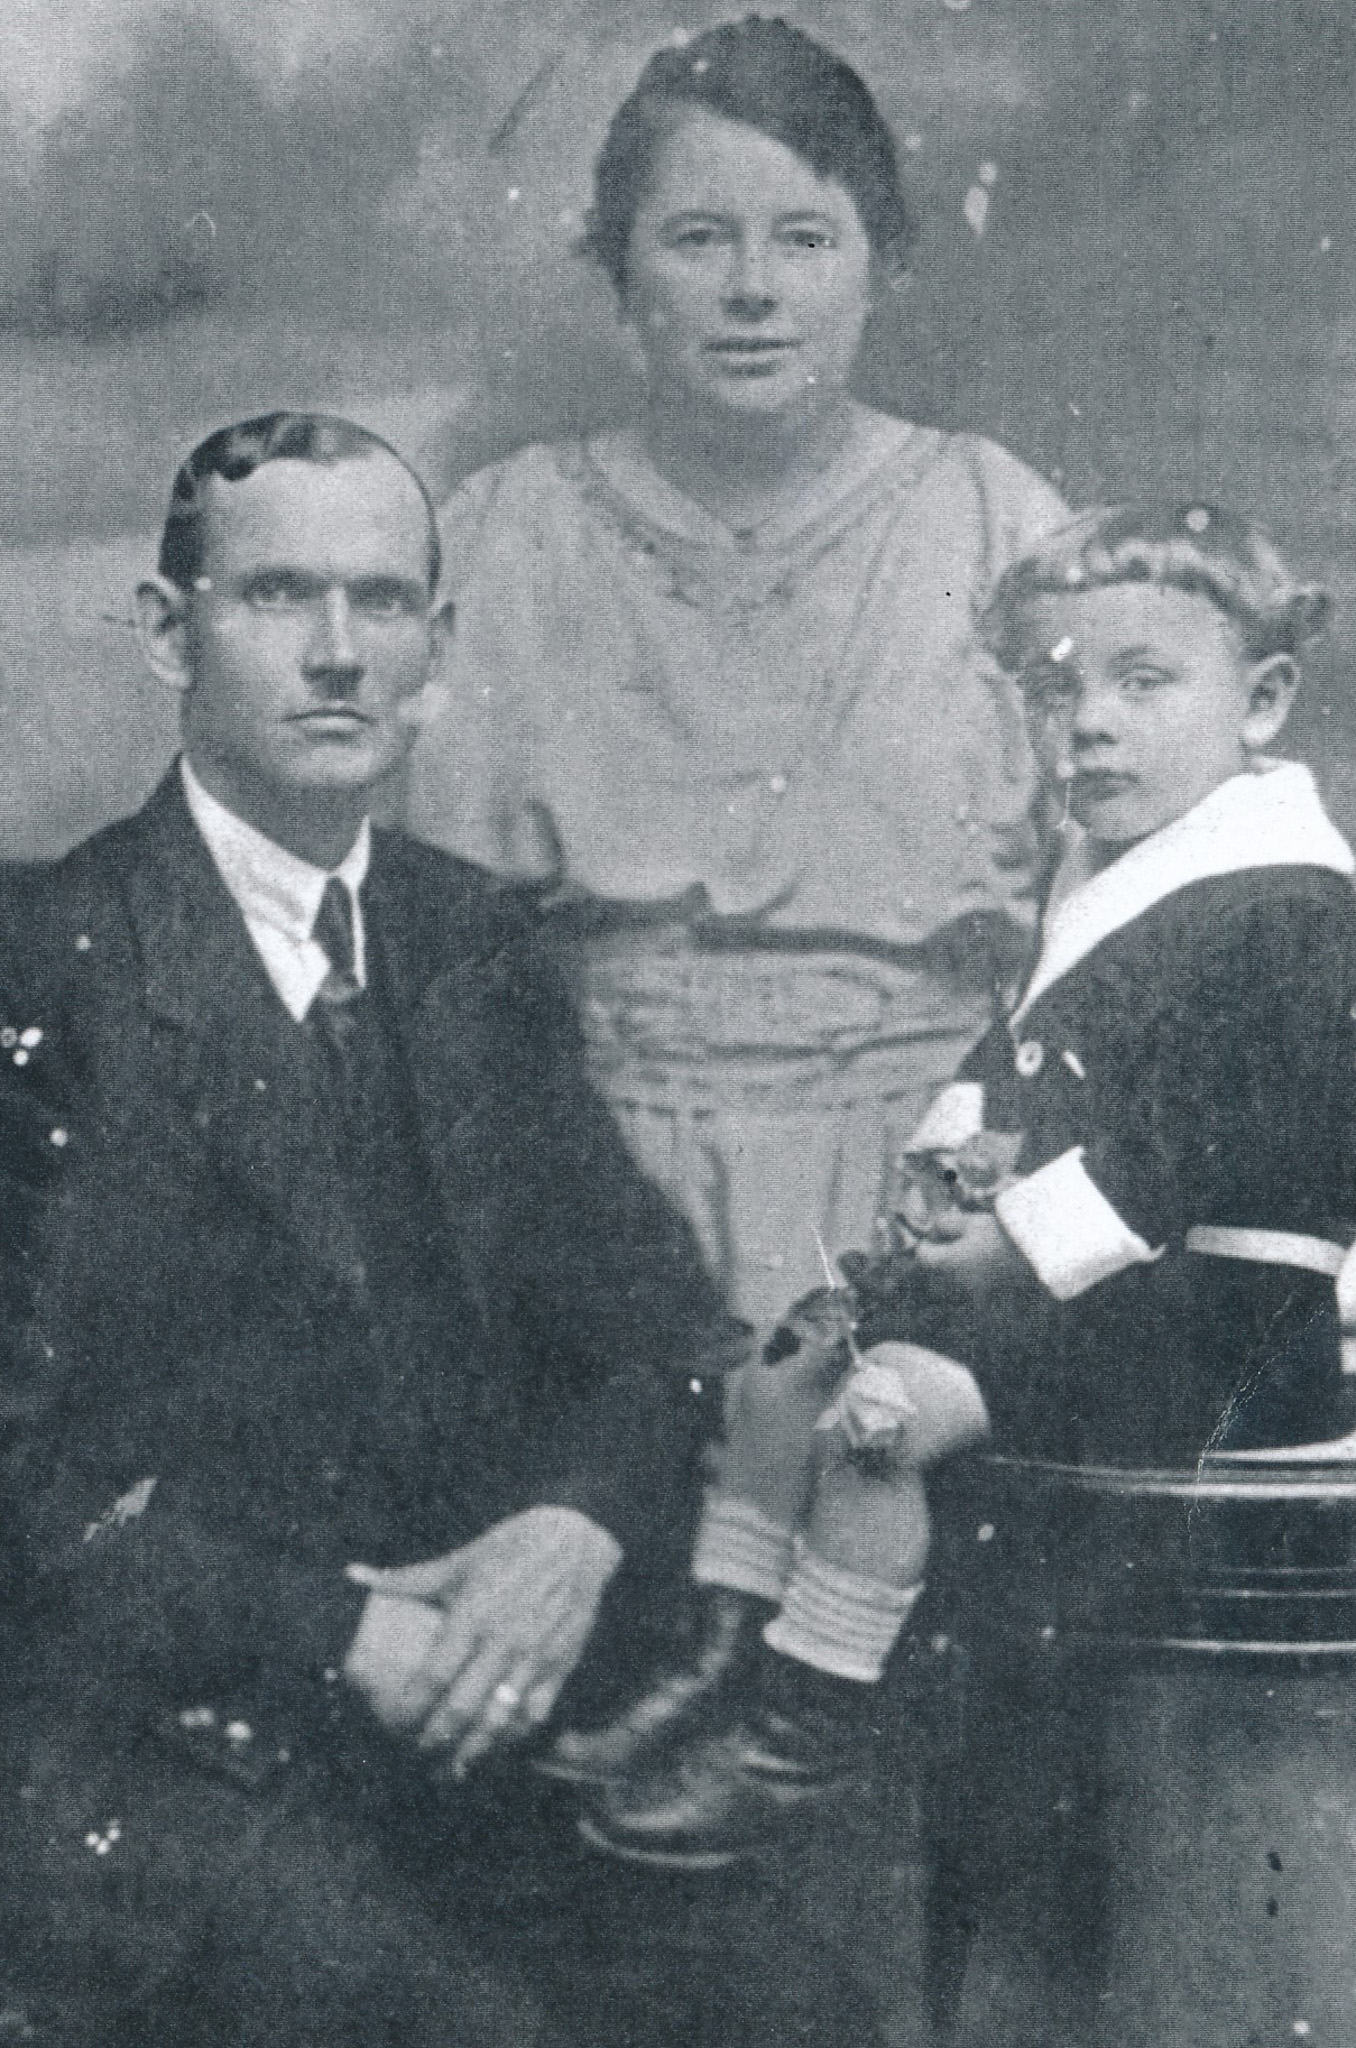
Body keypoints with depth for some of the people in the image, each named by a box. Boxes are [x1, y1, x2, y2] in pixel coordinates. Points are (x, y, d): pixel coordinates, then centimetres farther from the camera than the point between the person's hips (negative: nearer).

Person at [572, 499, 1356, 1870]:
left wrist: (1024, 1238, -20)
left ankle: (808, 1733, -10)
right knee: (793, 1343, 4)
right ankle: (729, 1660, 11)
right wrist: (964, 1154, 6)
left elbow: (1213, 1136, -23)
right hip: (1072, 1262, 10)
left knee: (889, 1401, -24)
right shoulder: (1095, 882, 13)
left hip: (1216, 1309, -10)